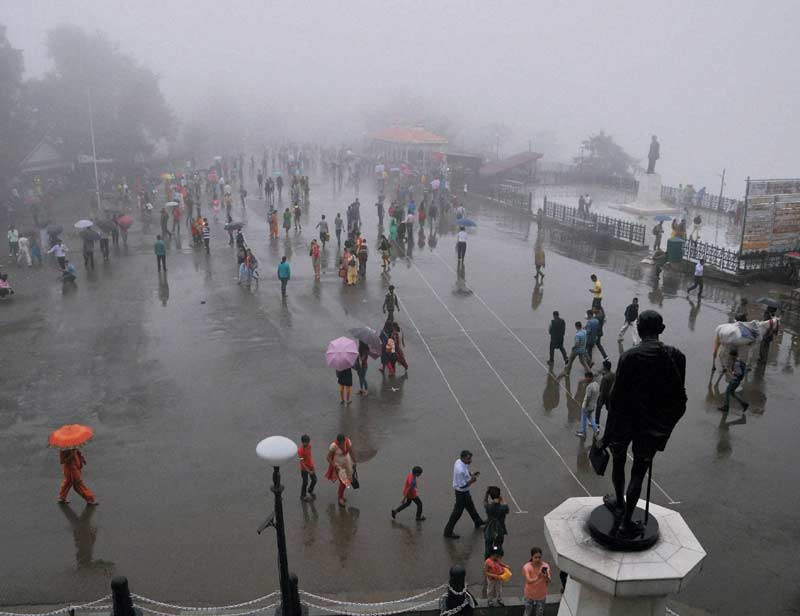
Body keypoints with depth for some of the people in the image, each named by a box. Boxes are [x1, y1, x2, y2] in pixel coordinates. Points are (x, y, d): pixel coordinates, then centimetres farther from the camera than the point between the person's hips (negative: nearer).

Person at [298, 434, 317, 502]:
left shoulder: (309, 446, -9)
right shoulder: (300, 450, -29)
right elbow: (302, 462, -24)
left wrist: (312, 465, 8)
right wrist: (308, 471, -24)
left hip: (311, 466, 6)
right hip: (304, 468, -6)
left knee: (314, 480, 15)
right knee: (305, 482, 9)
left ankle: (310, 491, 44)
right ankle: (303, 496, 32)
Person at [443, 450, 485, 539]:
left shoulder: (459, 461, -8)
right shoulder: (460, 470, -37)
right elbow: (462, 485, -30)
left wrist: (472, 474, -3)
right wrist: (471, 481, -23)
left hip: (465, 491, 10)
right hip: (461, 492, -10)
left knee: (470, 506, 29)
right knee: (458, 512, 4)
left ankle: (478, 521, 52)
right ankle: (448, 532, 18)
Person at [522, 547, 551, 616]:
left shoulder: (545, 566, -18)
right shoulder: (527, 567, -22)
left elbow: (548, 581, -27)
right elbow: (528, 581, -34)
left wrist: (546, 577, -51)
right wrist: (537, 578, -53)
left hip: (541, 595, 1)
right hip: (530, 595, -1)